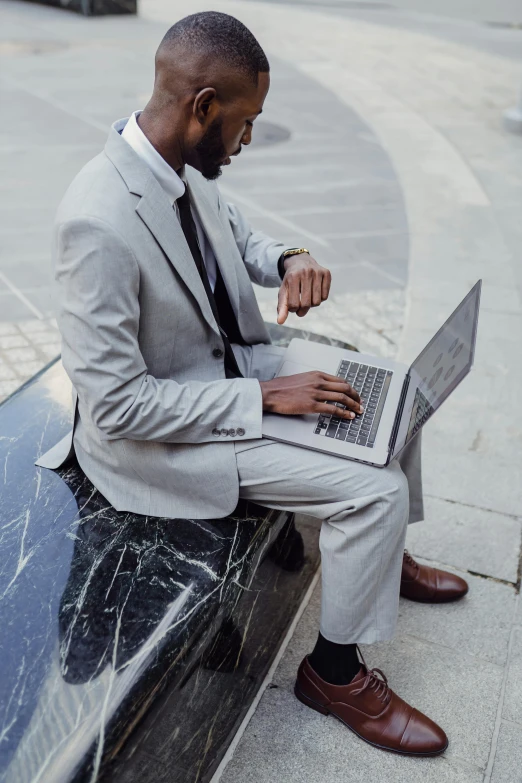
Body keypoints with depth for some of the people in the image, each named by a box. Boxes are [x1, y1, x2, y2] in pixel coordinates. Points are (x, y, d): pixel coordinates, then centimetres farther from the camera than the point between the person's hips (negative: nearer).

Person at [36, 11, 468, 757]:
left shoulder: (181, 165, -6)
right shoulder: (99, 221, -32)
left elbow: (236, 234, 15)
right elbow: (117, 402, -28)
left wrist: (289, 260, -9)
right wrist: (266, 398, -24)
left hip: (228, 359, 9)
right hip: (155, 430, -9)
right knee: (375, 487, -14)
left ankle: (381, 554, 37)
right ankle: (334, 669, 12)